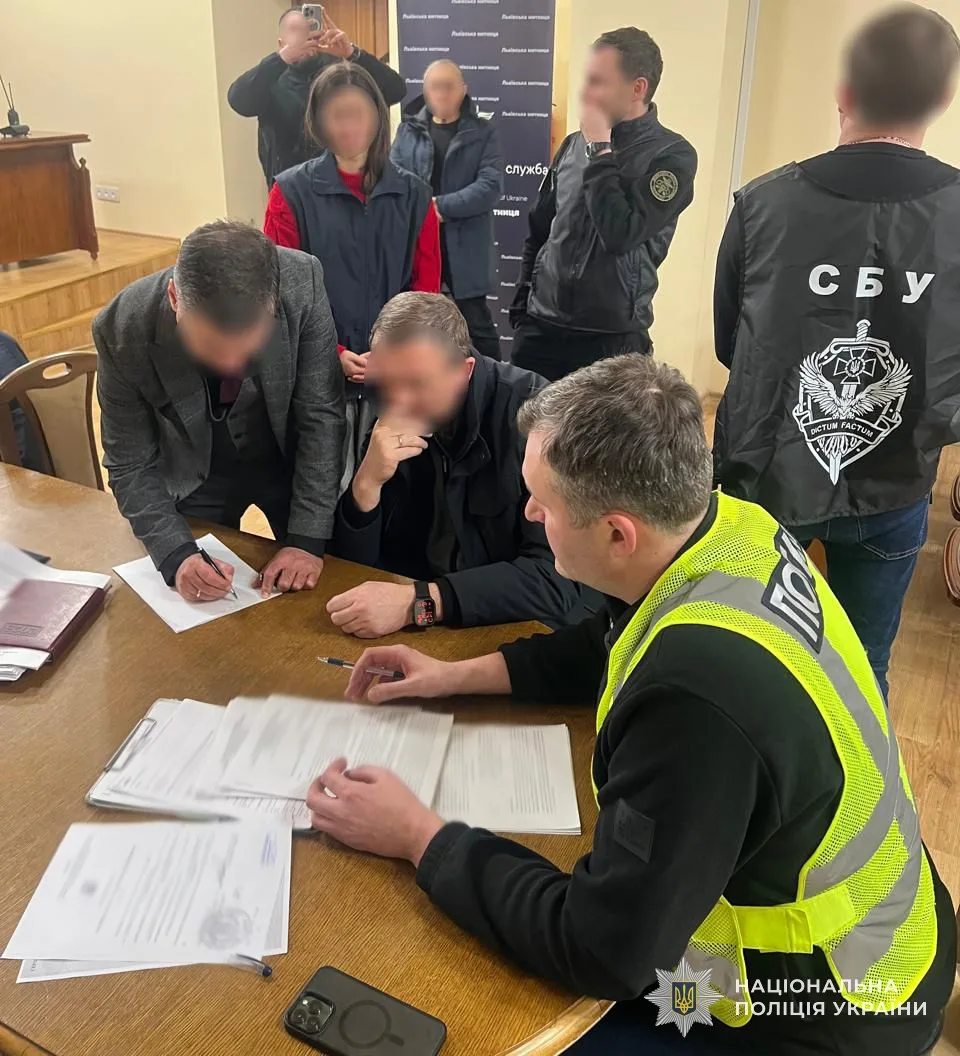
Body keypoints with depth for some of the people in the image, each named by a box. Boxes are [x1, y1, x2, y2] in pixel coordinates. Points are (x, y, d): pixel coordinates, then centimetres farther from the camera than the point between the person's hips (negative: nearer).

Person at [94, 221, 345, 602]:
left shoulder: (302, 283, -30)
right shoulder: (122, 329, -29)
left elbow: (321, 415, -21)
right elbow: (131, 464, -17)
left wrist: (308, 537, -25)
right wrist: (176, 555, -31)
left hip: (290, 458, 1)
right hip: (195, 474, 0)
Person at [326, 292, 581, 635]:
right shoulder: (386, 415, -4)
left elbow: (556, 579, -25)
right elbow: (351, 563, -1)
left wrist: (417, 602, -32)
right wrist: (367, 483, -20)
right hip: (405, 634, 3)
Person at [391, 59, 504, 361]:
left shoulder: (482, 133, 2)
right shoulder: (408, 130, 9)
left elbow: (490, 185, -11)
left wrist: (441, 206, -17)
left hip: (464, 247, -2)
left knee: (477, 323, 3)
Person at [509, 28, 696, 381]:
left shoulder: (672, 155, -8)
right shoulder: (575, 144, 7)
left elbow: (620, 234, -21)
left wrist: (600, 150, -14)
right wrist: (522, 306, 12)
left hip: (611, 338, -4)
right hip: (540, 328, 4)